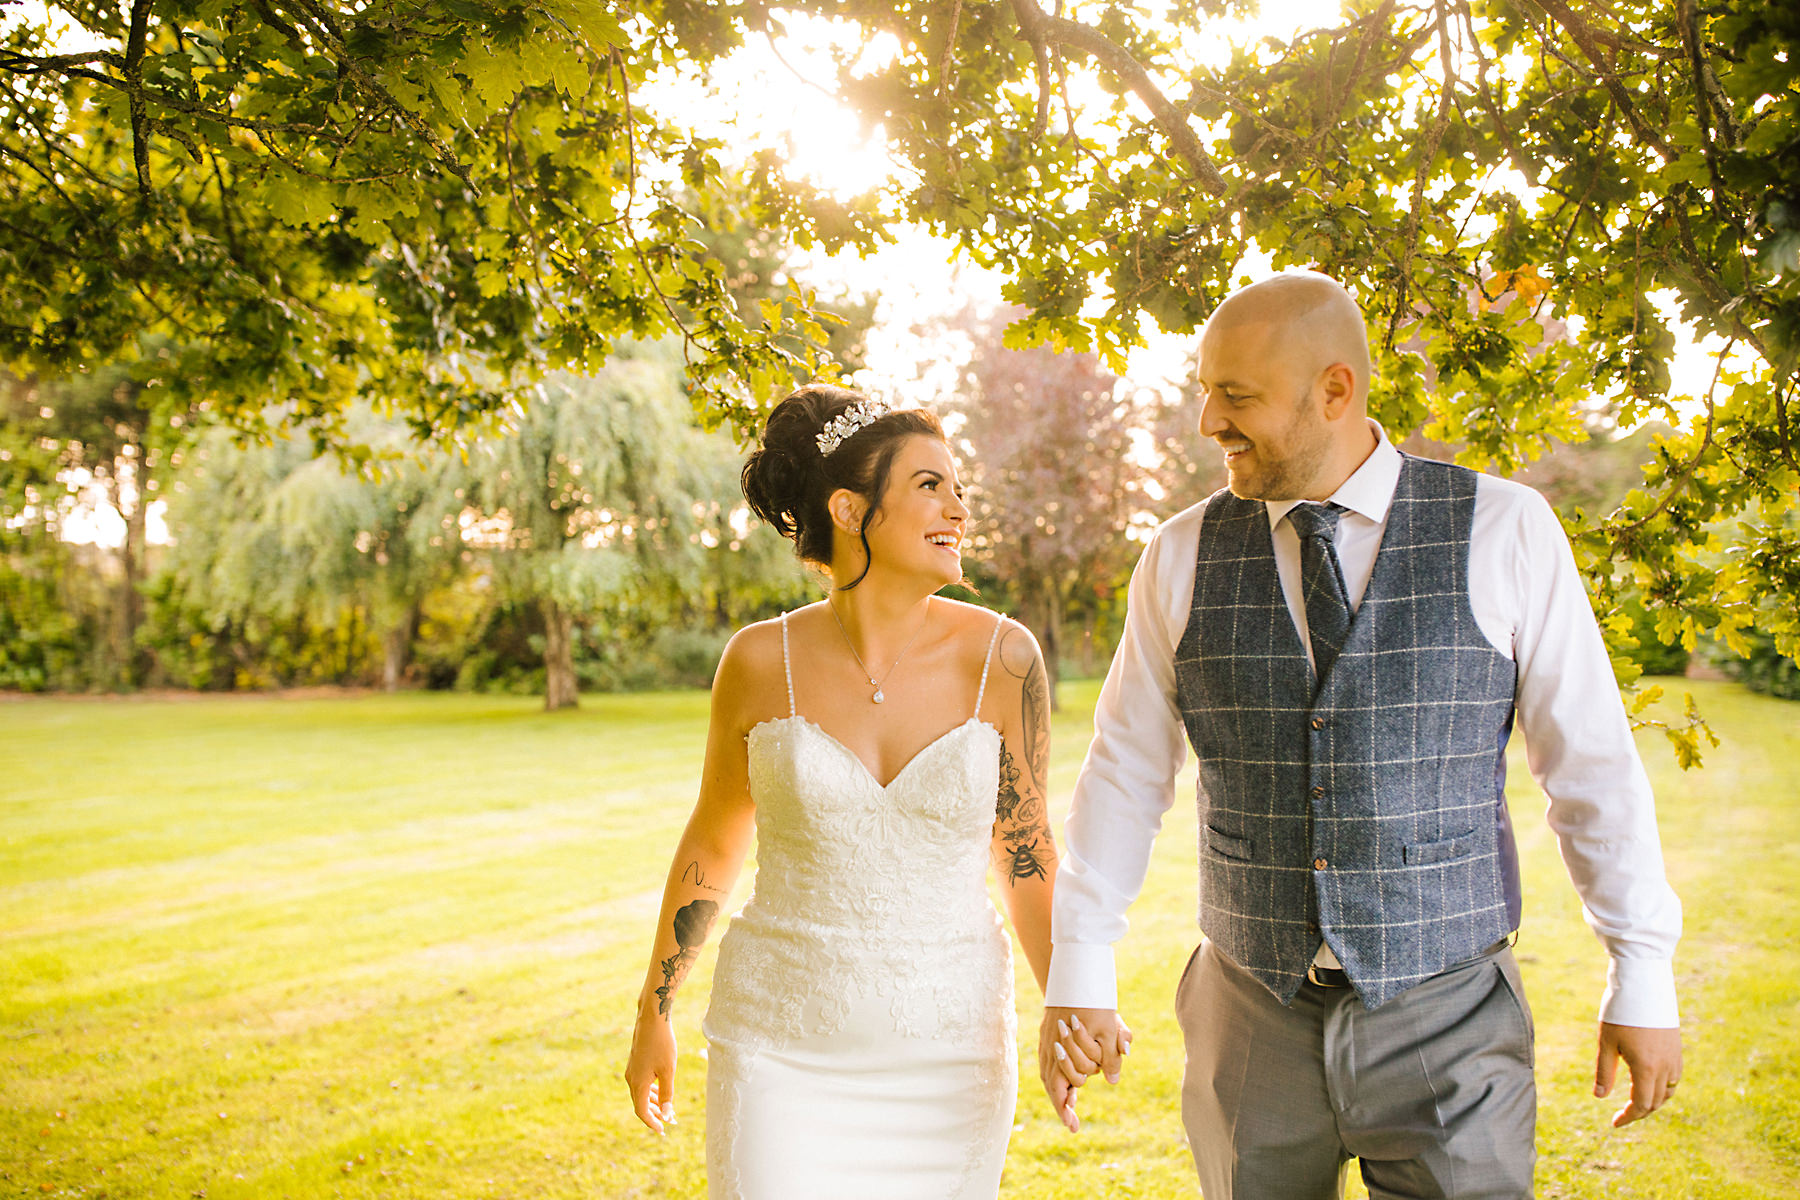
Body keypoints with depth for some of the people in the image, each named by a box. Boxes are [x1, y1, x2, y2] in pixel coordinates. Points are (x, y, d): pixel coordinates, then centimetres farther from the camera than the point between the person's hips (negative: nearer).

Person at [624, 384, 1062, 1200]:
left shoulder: (1000, 657, -8)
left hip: (942, 1057, 1)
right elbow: (714, 837, 7)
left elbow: (1024, 853, 2)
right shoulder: (763, 660, -7)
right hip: (782, 1049, 0)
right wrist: (653, 1014, 12)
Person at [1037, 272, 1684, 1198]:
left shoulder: (1504, 531, -6)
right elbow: (1125, 774, 3)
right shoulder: (1183, 558, -1)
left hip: (1447, 1019, -1)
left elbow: (1594, 764, -2)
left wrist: (1644, 980, 0)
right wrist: (1076, 975, 1)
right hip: (1252, 1020, 2)